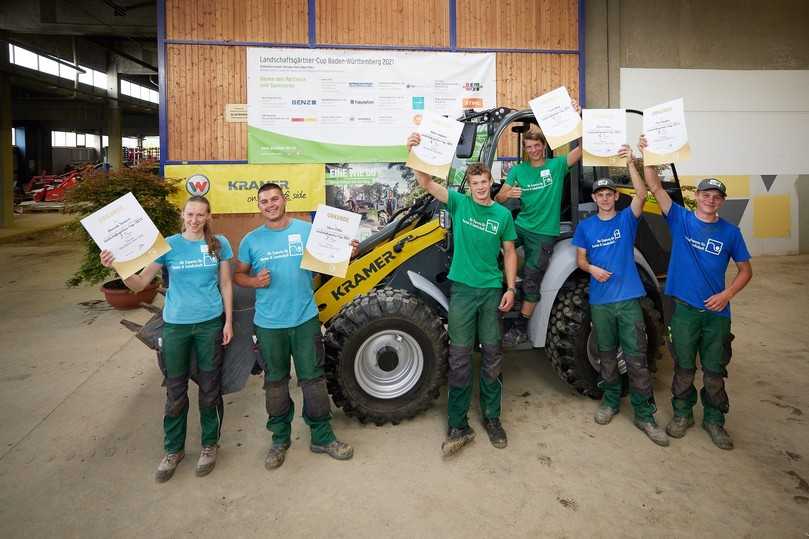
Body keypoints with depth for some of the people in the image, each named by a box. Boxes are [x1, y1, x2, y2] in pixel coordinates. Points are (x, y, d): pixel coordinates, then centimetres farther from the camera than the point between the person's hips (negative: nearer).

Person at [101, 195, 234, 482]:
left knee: (209, 388, 10)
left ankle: (210, 445, 28)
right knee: (175, 391, 9)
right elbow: (139, 284, -5)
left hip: (210, 323, 0)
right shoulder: (168, 244, -3)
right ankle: (173, 449, 27)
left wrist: (228, 321, 0)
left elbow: (225, 285, 4)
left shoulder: (219, 244, -1)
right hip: (175, 325, 0)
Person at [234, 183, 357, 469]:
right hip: (269, 324, 1)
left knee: (313, 378, 6)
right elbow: (238, 275, 11)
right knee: (275, 382, 13)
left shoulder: (306, 229, 1)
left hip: (305, 319, -1)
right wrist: (255, 281, -11)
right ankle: (280, 439, 30)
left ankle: (322, 437, 22)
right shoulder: (251, 240, 4)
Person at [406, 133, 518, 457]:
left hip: (492, 290, 2)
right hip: (463, 288, -2)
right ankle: (458, 426, 10)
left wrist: (511, 288, 1)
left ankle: (492, 418, 26)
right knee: (460, 357, 0)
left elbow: (509, 252, 10)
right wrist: (414, 152, -26)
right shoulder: (459, 203, 1)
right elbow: (426, 183, -11)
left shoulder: (503, 214, 6)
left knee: (492, 355, 10)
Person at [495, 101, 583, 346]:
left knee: (531, 280, 1)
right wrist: (507, 194, -20)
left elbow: (583, 146, -11)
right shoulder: (518, 170, 7)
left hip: (544, 233, -3)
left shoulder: (557, 165, 0)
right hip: (520, 226, 3)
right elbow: (498, 198, 4)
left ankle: (521, 328, 11)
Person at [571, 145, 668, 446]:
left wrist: (630, 163, -20)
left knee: (636, 358, -1)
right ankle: (611, 400, 30)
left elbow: (642, 194, -14)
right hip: (600, 300, 2)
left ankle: (644, 414, 8)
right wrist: (592, 268, -14)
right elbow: (580, 259, 7)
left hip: (629, 298, -2)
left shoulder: (627, 219, 2)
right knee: (607, 355, 13)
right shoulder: (585, 226, 7)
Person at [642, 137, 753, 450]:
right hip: (685, 308, -1)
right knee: (684, 367, 10)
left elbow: (746, 270, 7)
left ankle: (714, 420, 28)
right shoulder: (680, 219, -1)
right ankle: (682, 414, 28)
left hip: (717, 311, 1)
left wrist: (726, 295, -9)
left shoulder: (730, 233, 3)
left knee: (714, 371, 11)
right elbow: (655, 187, -9)